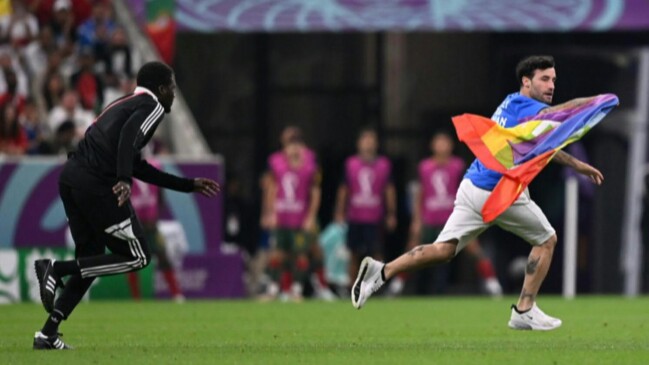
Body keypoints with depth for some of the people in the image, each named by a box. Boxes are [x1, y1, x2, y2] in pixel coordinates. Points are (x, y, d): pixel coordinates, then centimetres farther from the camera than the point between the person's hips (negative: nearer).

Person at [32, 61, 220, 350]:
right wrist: (124, 180, -33)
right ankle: (57, 269, -12)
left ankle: (48, 334, 8)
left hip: (71, 175, 9)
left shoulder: (127, 104, 30)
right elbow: (129, 135, -20)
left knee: (90, 260, 16)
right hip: (97, 182, -9)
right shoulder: (151, 106, 2)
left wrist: (189, 185, 39)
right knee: (137, 257, 0)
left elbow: (139, 167, 34)